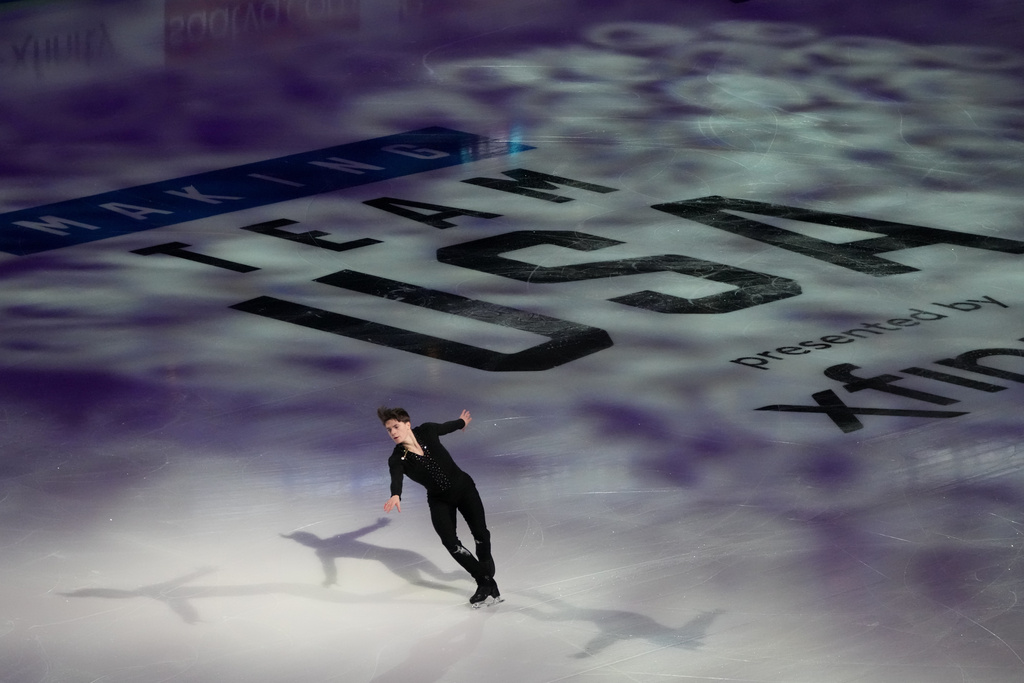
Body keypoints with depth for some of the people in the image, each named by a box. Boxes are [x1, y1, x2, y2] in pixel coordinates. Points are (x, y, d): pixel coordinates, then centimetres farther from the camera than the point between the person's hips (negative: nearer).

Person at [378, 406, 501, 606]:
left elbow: (446, 427, 8)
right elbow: (396, 479, -40)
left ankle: (486, 580, 19)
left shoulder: (427, 432, -14)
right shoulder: (397, 460, -20)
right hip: (440, 501, -1)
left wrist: (461, 422, 31)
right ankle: (485, 582, -1)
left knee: (480, 534, -7)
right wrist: (395, 495, -63)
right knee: (450, 543, -16)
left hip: (464, 487, 1)